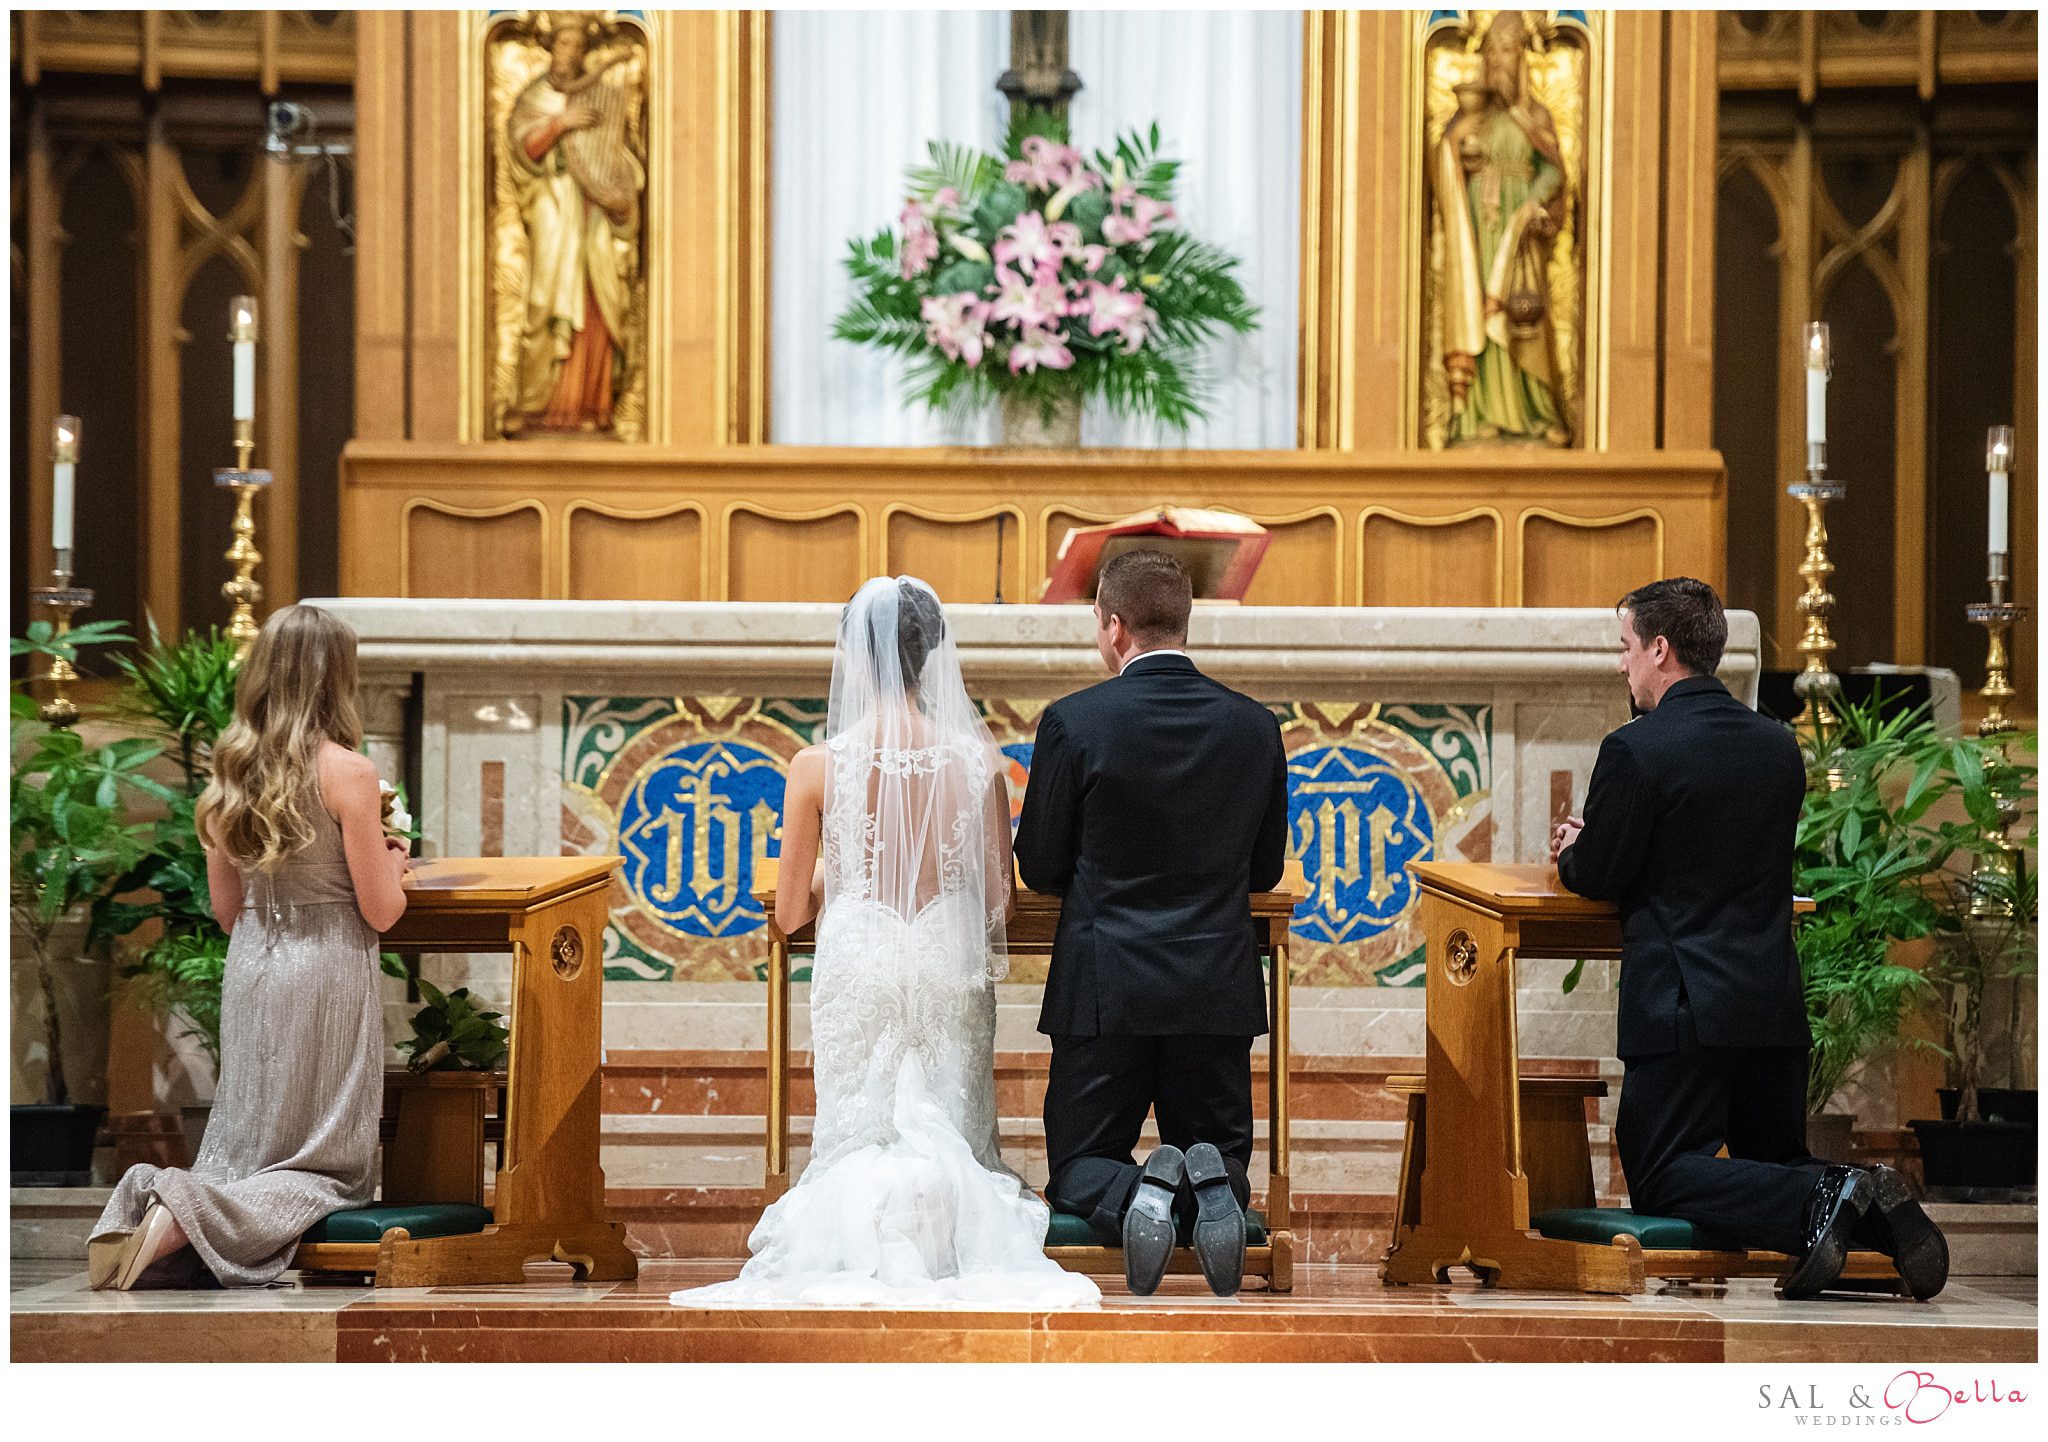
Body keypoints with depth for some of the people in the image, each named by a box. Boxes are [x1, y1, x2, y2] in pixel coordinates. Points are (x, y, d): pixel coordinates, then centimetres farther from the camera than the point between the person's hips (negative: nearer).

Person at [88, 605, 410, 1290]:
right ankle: (185, 1216, -23)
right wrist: (392, 863, 12)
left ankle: (151, 1200, -15)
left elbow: (228, 911, 12)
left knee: (246, 1150, 17)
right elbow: (381, 911, -9)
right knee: (331, 1173, 3)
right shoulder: (348, 772, -13)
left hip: (250, 974, 6)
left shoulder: (231, 771, 4)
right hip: (326, 977, -6)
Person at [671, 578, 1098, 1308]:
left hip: (858, 969, -1)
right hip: (951, 967, 1)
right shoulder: (977, 762, -5)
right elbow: (999, 900, 3)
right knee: (954, 1142, 10)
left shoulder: (819, 767, -9)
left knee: (860, 1138, 10)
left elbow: (790, 912, -2)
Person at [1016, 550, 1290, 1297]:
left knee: (1078, 1168, 13)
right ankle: (1208, 1187, -20)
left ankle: (1133, 1194, -23)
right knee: (1221, 1149, 17)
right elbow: (1266, 870, 9)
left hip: (1106, 984, -2)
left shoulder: (1073, 721, -11)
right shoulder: (1255, 725, 0)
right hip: (1219, 986, 2)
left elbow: (1039, 868, -1)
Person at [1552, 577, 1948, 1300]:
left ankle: (1822, 1202, -24)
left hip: (1684, 1004, -7)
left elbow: (1596, 877, -7)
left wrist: (1575, 851, 18)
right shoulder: (1778, 743, 9)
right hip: (1776, 1001, 7)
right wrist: (1599, 843, 21)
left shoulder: (1635, 749, -13)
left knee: (1660, 1182, 0)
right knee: (1777, 1163, 20)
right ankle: (1873, 1207, -12)